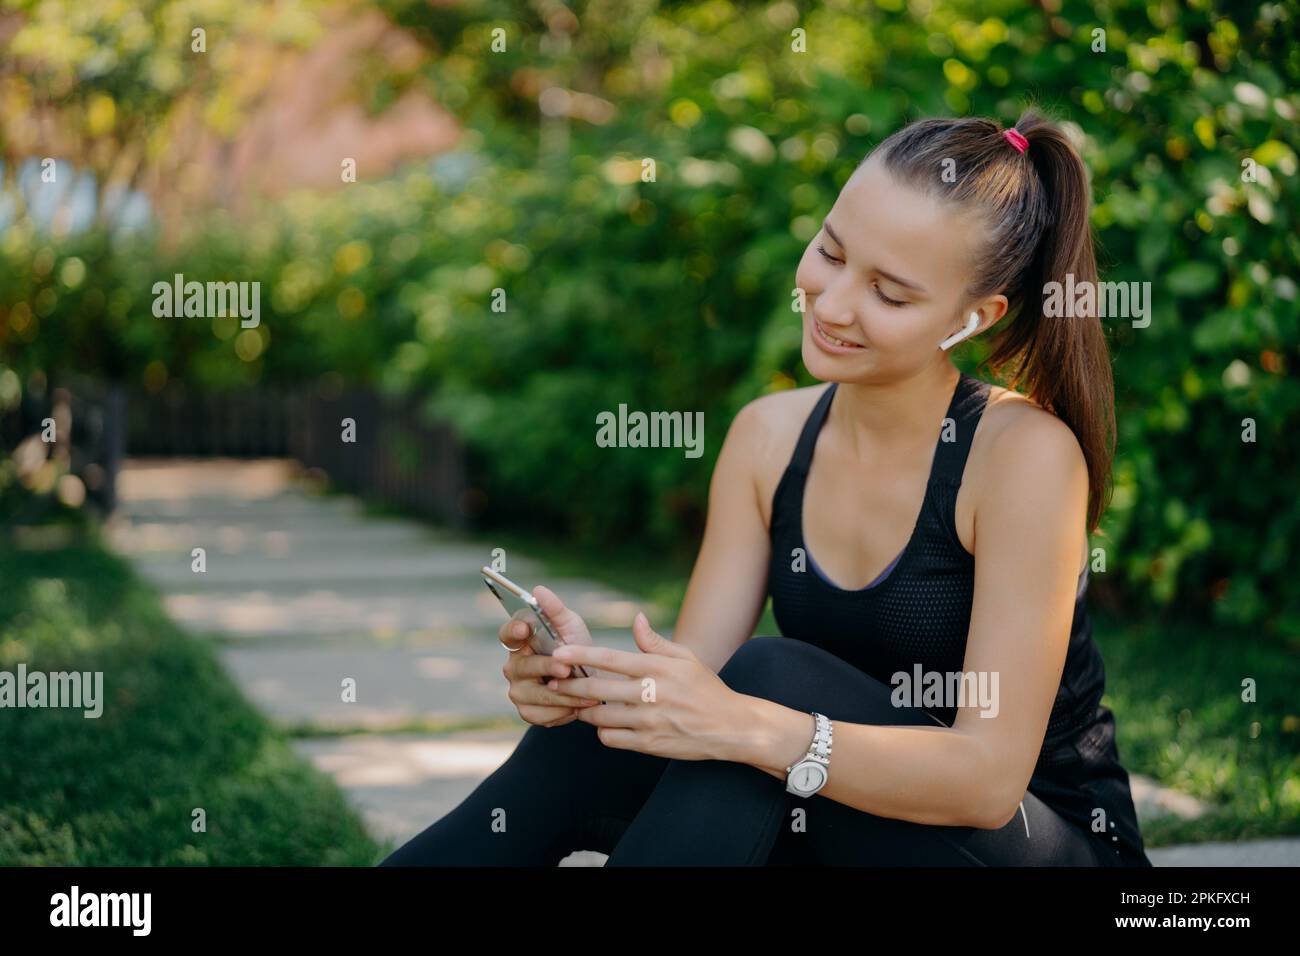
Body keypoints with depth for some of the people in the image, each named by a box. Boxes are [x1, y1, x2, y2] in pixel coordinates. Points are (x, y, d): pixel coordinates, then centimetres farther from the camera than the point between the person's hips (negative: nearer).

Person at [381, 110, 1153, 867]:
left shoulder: (1027, 454, -19)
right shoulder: (769, 435, -1)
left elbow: (991, 775, -23)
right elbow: (691, 682, -3)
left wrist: (749, 728, -36)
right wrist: (590, 674, -26)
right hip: (844, 834, 4)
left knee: (770, 675, -28)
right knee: (579, 750, -19)